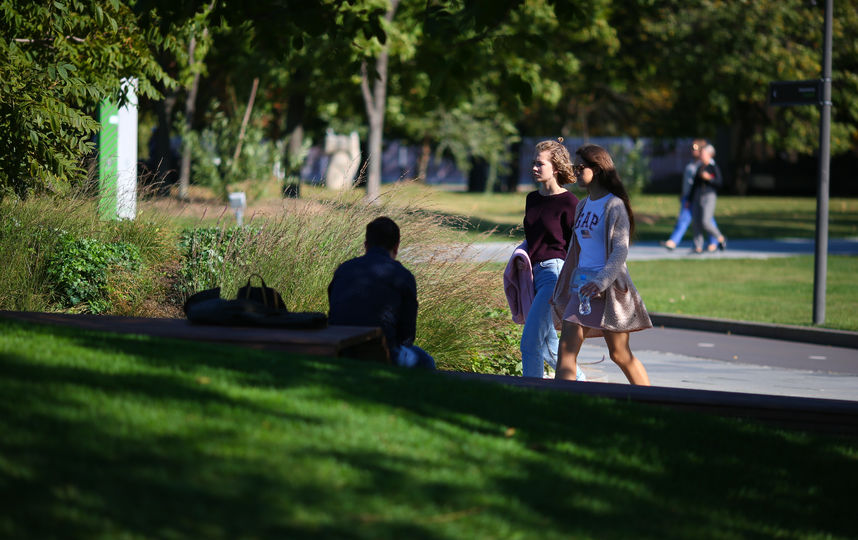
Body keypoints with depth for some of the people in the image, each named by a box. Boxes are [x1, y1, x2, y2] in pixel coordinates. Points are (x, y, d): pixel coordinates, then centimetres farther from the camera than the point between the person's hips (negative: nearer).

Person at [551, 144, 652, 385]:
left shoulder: (614, 206, -9)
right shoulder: (583, 206, 14)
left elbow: (620, 250, -17)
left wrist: (601, 281, -30)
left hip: (609, 287, -7)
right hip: (582, 285, 7)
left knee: (620, 355, 1)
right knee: (566, 348, -7)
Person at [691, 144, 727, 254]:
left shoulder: (714, 167, -3)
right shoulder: (700, 167, 16)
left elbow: (719, 182, -9)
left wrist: (709, 178, -23)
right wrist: (691, 199, 16)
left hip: (709, 196, -7)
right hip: (697, 196, 7)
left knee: (705, 222, -15)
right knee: (696, 222, -1)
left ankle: (720, 238, 8)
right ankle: (698, 247, 4)